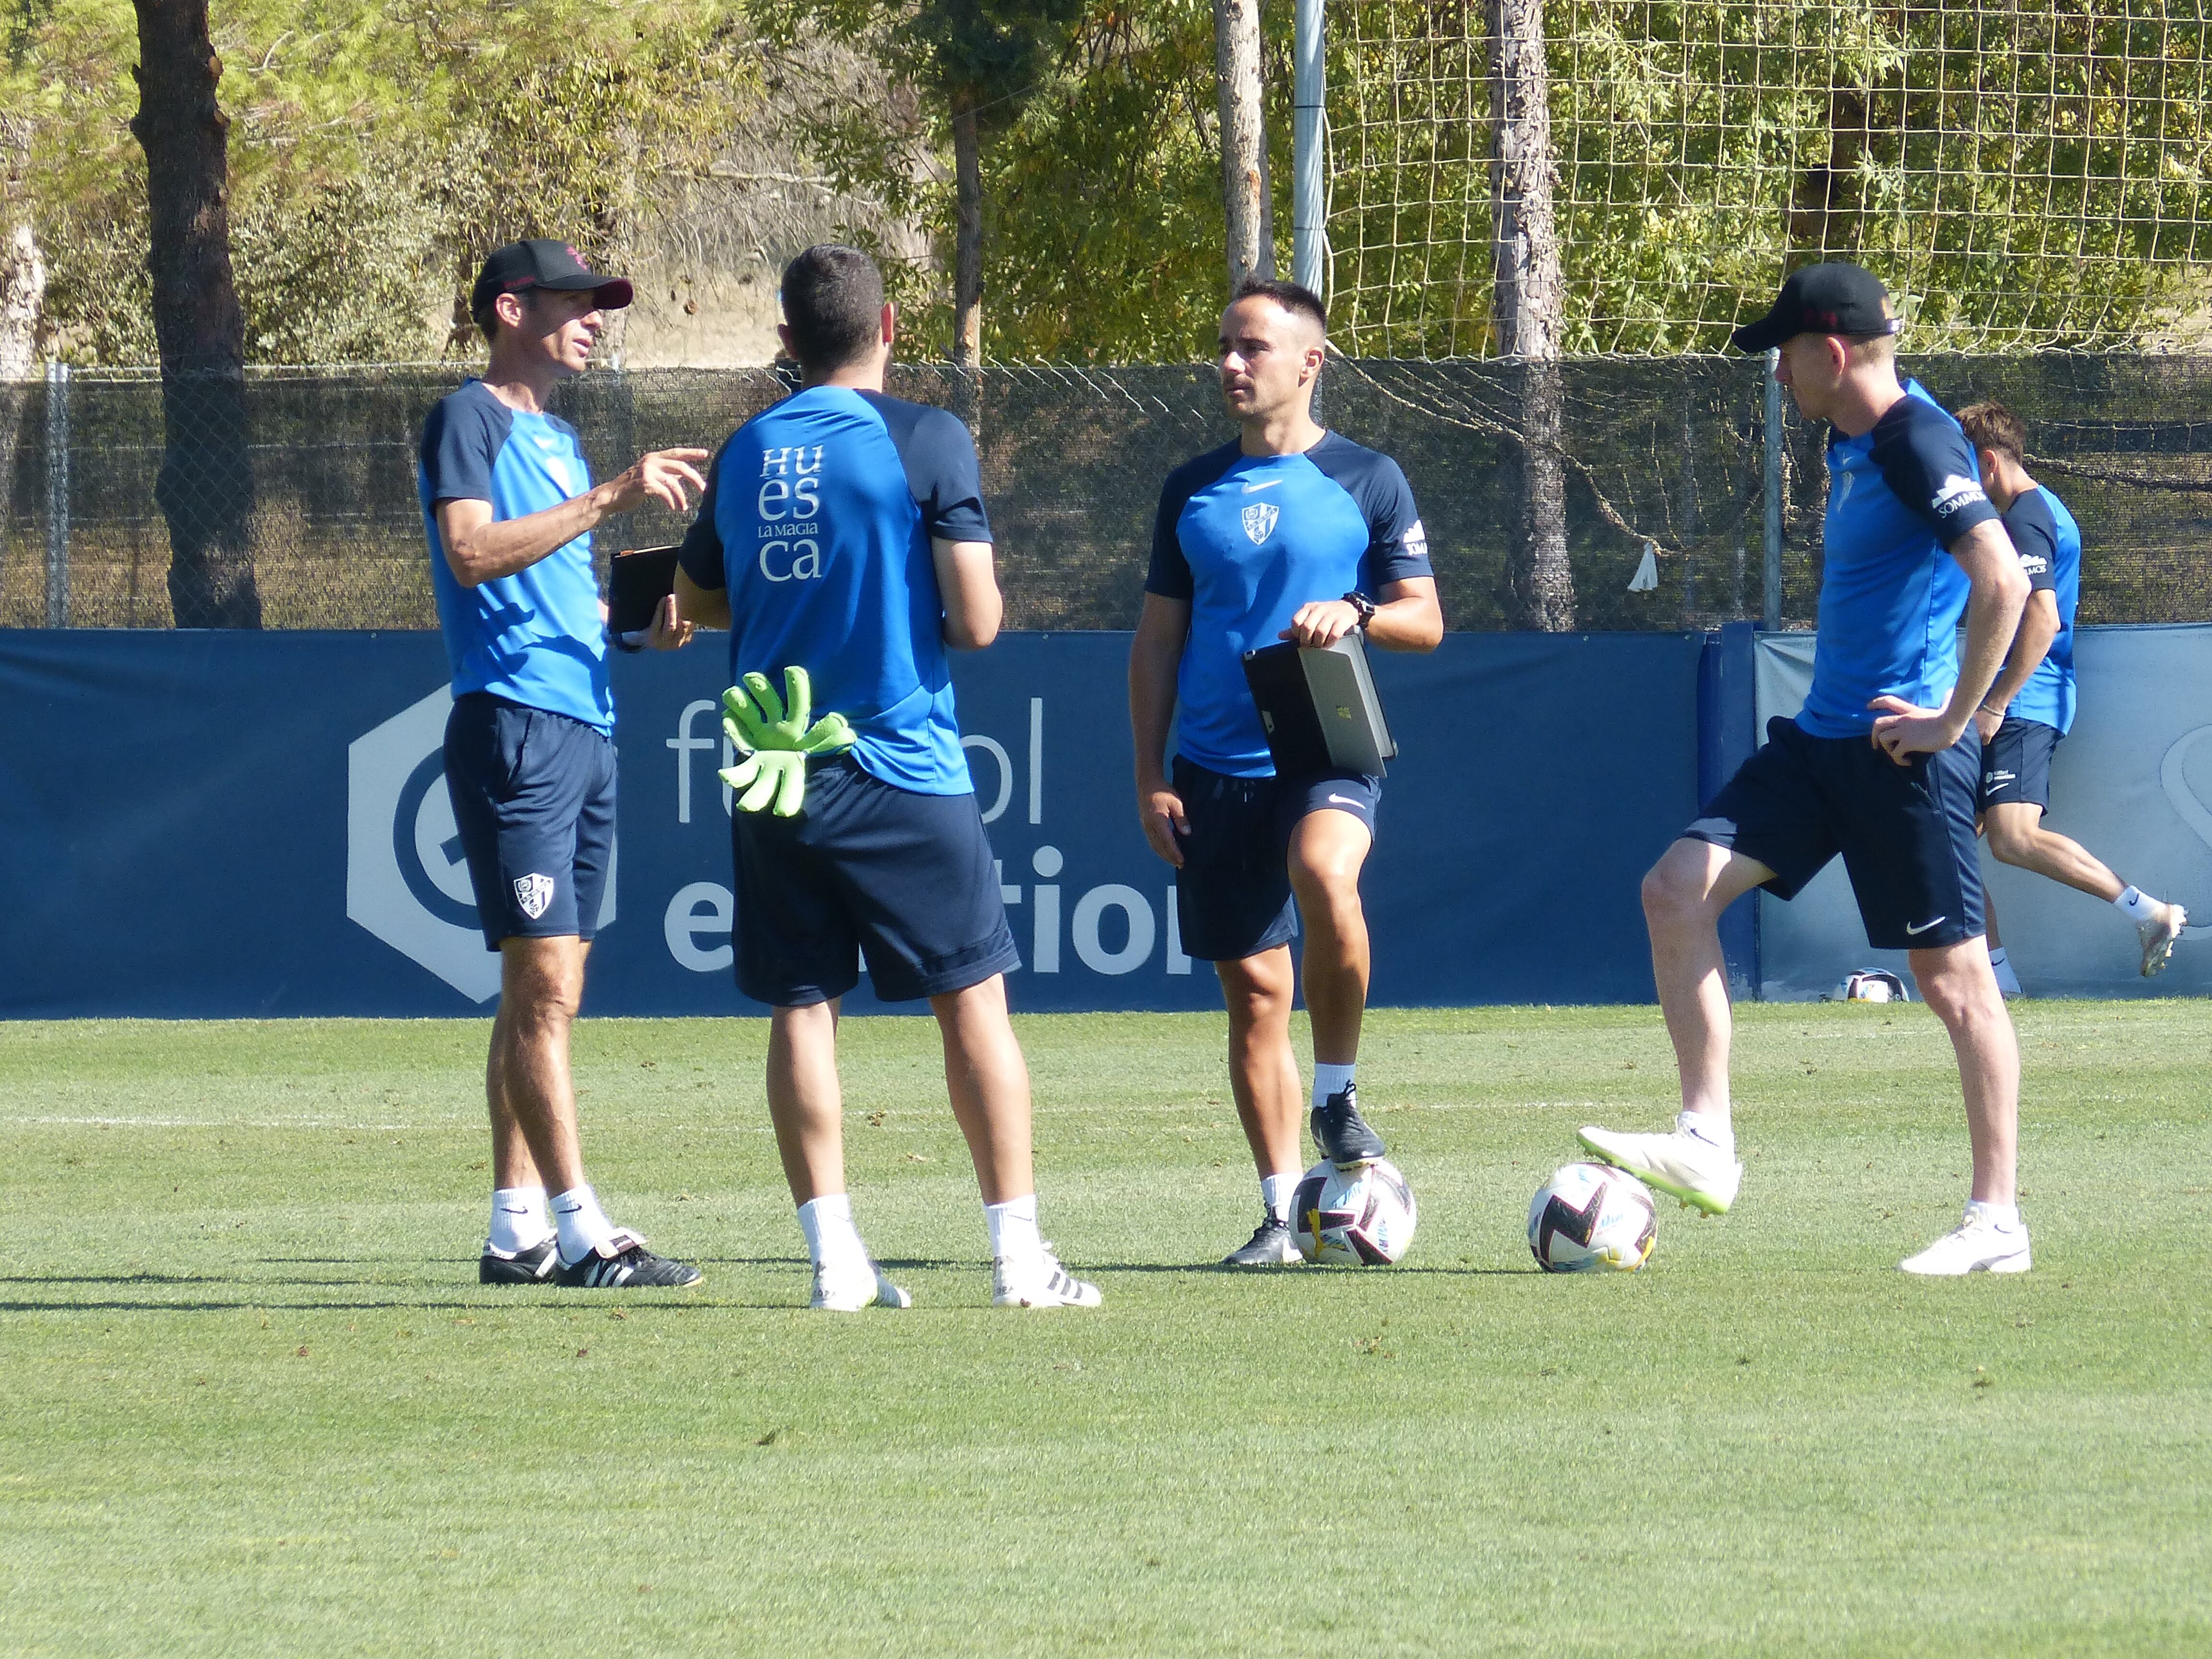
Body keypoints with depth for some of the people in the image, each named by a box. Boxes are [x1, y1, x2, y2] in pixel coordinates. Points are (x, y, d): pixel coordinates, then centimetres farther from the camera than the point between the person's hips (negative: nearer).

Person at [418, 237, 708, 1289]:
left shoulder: (558, 439, 22)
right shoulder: (471, 419, -4)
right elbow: (471, 552, -20)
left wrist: (638, 621, 11)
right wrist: (610, 499, -22)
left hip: (584, 724, 9)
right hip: (513, 721, -9)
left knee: (543, 994, 8)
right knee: (544, 981, -13)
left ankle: (517, 1232, 10)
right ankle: (580, 1230, -17)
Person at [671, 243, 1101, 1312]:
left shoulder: (744, 453, 8)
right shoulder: (926, 441, -6)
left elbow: (696, 599, 22)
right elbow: (975, 621, -11)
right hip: (903, 772, -4)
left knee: (800, 1007, 6)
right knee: (974, 999, 2)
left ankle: (834, 1258, 3)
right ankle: (1018, 1254, -1)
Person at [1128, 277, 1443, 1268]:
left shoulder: (1365, 480, 3)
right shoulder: (1192, 490, 12)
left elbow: (1425, 620, 5)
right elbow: (1158, 639, 15)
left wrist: (1357, 613, -17)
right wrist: (1150, 777, 7)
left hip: (1329, 749, -4)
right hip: (1216, 767, 4)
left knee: (1324, 873, -35)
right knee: (1253, 990, 3)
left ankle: (1338, 1098, -15)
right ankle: (1284, 1212, 10)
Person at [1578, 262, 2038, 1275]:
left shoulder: (1918, 445, -17)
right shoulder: (1849, 442, 13)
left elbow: (2002, 581, -27)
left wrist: (1954, 717, -20)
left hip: (1901, 750, -10)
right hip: (1823, 737, 10)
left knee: (1952, 976, -3)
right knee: (1677, 889, -2)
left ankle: (1997, 1222, 4)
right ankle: (1706, 1144, -1)